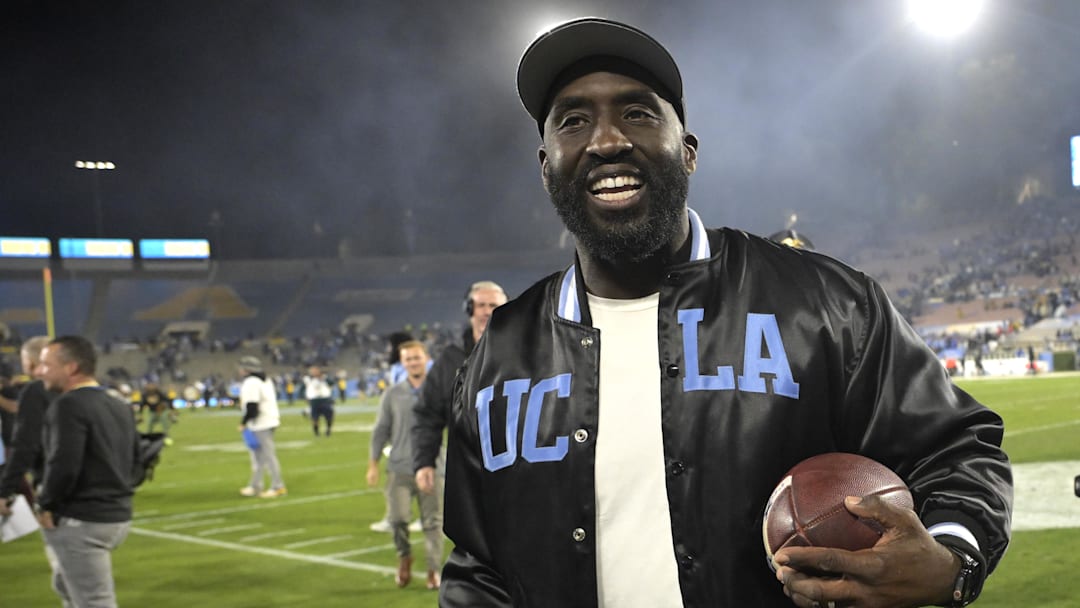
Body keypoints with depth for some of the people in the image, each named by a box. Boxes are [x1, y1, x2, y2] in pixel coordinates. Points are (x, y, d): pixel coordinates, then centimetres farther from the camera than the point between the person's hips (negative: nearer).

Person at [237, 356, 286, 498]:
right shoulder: (264, 381, 16)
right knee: (257, 455, 17)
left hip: (260, 425, -11)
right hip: (270, 421, 11)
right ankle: (255, 485, 24)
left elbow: (252, 407, -22)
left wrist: (244, 422, -12)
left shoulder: (250, 383, -16)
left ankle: (277, 486, -4)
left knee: (267, 455, -6)